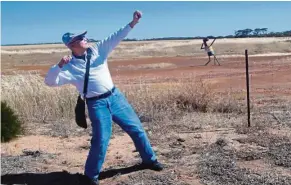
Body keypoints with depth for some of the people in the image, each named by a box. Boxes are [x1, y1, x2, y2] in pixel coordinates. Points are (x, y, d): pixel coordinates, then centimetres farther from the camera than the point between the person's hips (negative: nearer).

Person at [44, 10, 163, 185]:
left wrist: (133, 23, -12)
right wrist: (59, 65, -29)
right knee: (101, 140, -8)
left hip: (115, 96, 5)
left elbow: (116, 37, -2)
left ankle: (149, 159, 31)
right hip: (97, 104, -5)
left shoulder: (97, 49, 4)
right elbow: (50, 81, -13)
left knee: (136, 128, 11)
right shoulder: (70, 67, -7)